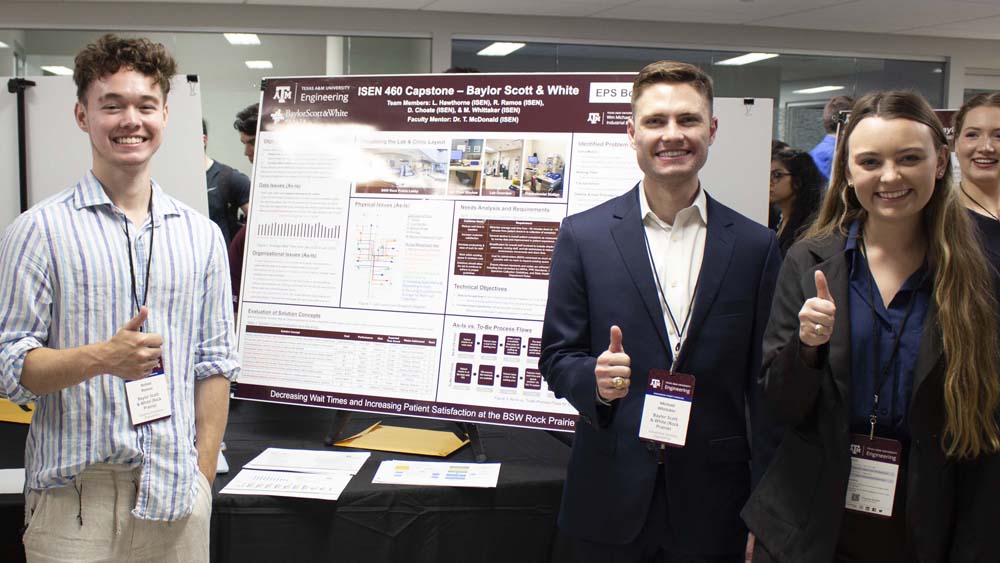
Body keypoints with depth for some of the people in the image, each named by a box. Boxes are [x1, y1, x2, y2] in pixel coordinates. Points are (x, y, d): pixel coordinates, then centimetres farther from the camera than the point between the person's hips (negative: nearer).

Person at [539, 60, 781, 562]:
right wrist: (596, 379, -22)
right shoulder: (583, 235, -3)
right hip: (610, 502, 0)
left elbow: (763, 383, 3)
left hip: (712, 506, 1)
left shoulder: (755, 246, 0)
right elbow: (557, 357, 0)